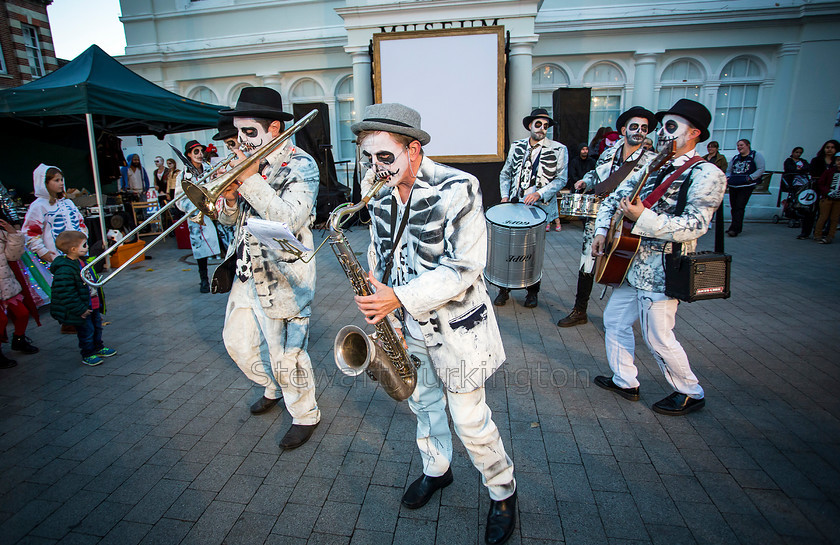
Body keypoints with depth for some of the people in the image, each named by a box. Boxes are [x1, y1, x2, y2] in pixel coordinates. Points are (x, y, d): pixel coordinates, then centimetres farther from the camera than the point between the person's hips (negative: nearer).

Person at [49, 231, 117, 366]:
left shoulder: (82, 261, 5)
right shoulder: (64, 270, -27)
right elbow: (66, 294, -27)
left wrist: (99, 302, 24)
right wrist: (80, 310, -22)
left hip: (93, 305, 9)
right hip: (81, 312, -9)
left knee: (97, 326, 22)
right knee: (86, 331, 5)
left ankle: (98, 348, 40)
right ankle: (88, 355, 22)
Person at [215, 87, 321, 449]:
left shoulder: (300, 166, -13)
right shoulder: (249, 162, 8)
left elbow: (291, 221, -27)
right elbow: (228, 220, 11)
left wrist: (250, 181, -25)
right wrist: (230, 198, -12)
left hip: (283, 277, -8)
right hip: (247, 271, 8)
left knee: (286, 355, 1)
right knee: (237, 343, 19)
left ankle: (305, 416, 26)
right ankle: (273, 389, 46)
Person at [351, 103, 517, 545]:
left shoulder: (457, 189, -22)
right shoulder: (379, 193, -1)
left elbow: (464, 268, -24)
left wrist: (400, 297, -29)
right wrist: (374, 292, -4)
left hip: (454, 322, -6)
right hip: (408, 324, 6)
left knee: (469, 418, 6)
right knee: (423, 402, 23)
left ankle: (502, 491, 33)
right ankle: (436, 470, 50)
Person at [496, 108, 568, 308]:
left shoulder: (558, 149, 2)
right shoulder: (516, 146, 11)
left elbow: (561, 179, -2)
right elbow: (505, 174, 18)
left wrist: (539, 194, -16)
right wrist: (505, 195, 2)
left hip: (540, 209, -2)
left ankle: (532, 292, 23)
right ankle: (504, 289, 17)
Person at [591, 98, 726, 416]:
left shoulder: (707, 174, -11)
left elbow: (695, 226, -23)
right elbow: (613, 199, 17)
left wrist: (642, 218, -30)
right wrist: (601, 231, 1)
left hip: (661, 271, -8)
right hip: (631, 264, 8)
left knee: (658, 338, 1)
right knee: (614, 321, 14)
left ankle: (690, 393, 25)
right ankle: (625, 382, 31)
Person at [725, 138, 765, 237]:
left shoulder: (755, 155, 4)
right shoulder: (735, 158, 20)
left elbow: (761, 169, -2)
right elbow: (729, 170, 25)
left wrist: (750, 178, -15)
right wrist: (727, 177, 4)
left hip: (746, 186, -6)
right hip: (733, 186, 6)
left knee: (740, 207, -14)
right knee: (733, 207, 6)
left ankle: (734, 229, -18)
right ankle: (737, 227, 18)